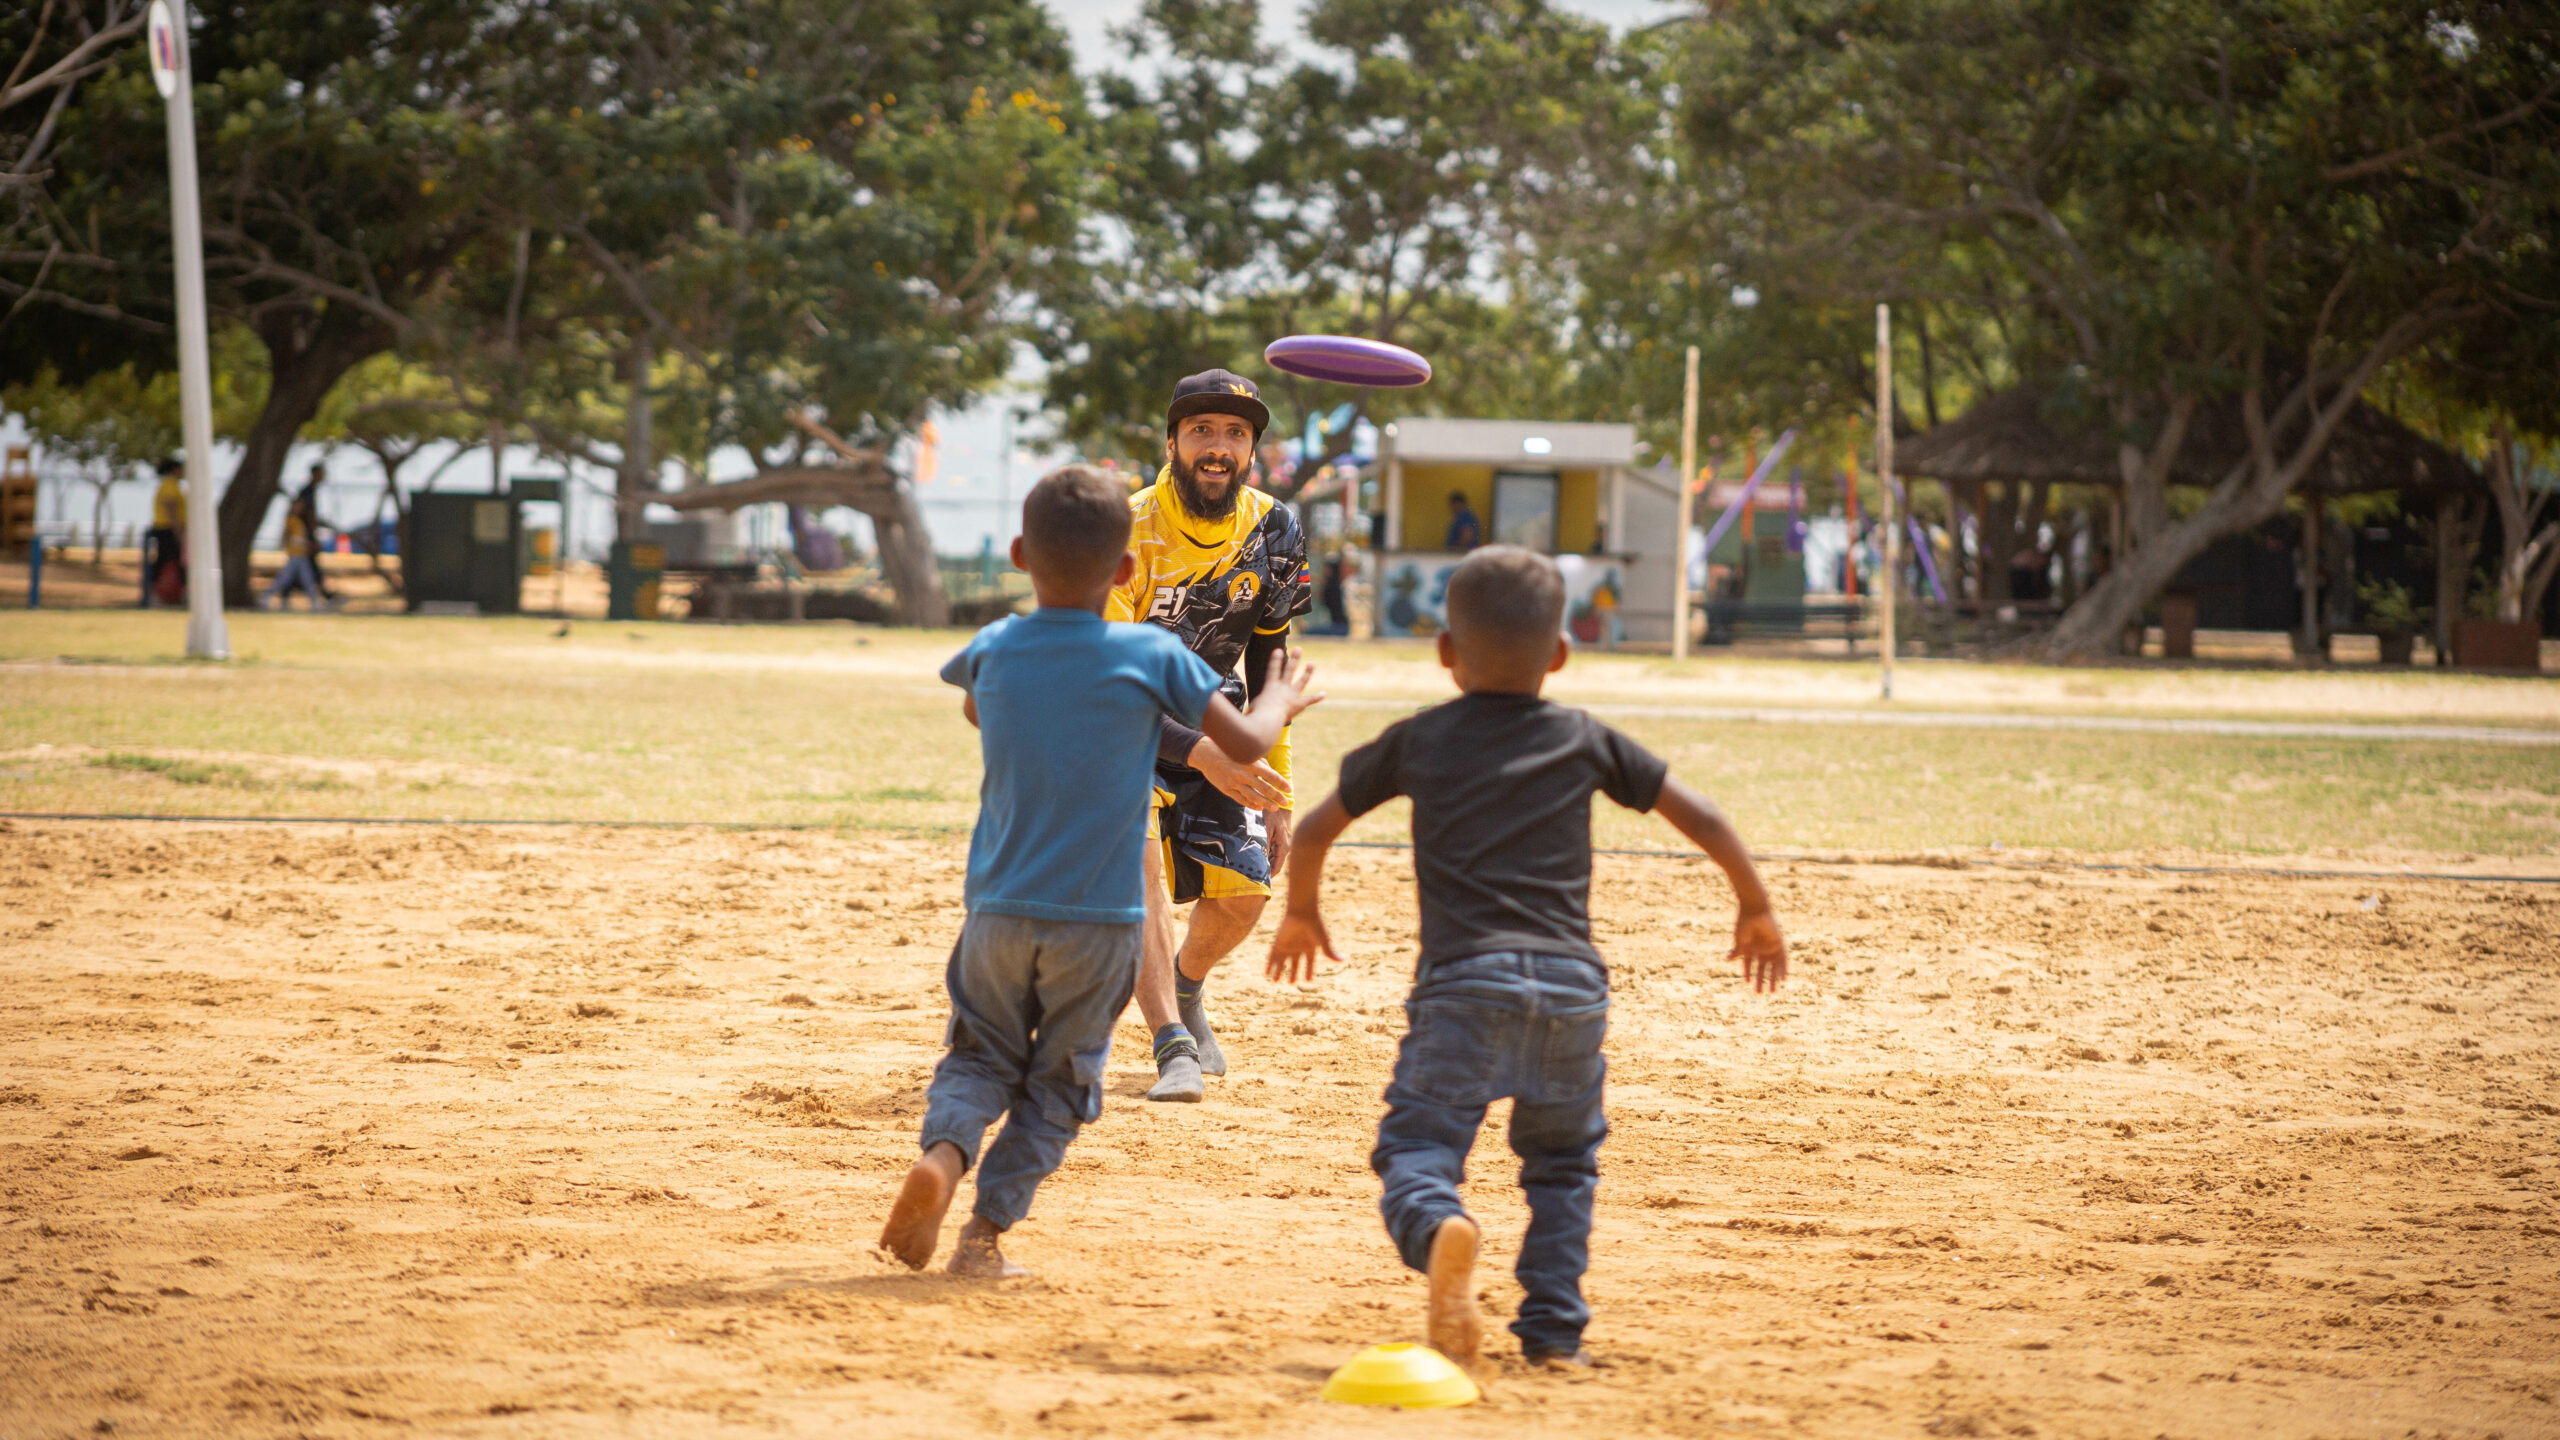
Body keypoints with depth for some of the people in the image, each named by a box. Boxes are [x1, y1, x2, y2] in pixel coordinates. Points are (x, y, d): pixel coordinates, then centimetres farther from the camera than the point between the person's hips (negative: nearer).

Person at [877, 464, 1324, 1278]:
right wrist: (1282, 702, 19)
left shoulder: (994, 651, 1)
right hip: (1099, 919, -2)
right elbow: (1244, 743, -2)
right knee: (1058, 1081, 11)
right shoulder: (1151, 657, -8)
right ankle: (985, 1232, 1)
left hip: (999, 911, 2)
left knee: (980, 1055, 16)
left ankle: (943, 1152, -14)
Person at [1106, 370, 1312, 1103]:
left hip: (1204, 708, 5)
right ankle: (1173, 1048, -33)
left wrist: (1275, 795, 1)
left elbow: (1268, 666, 2)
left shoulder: (1271, 533, -11)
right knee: (1141, 851, -30)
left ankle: (1183, 994, 28)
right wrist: (1200, 755, -45)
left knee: (1243, 891, -5)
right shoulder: (1123, 536, -29)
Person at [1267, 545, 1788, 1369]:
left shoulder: (1416, 742, 13)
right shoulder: (1586, 742, 14)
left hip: (1463, 983, -2)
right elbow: (1702, 819, 15)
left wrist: (1301, 913, 38)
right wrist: (1756, 911, 29)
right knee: (1563, 1159, 21)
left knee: (1415, 1151, -6)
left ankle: (1440, 1232, -39)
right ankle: (1554, 1331, 12)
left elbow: (1315, 828, 20)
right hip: (1571, 984, 2)